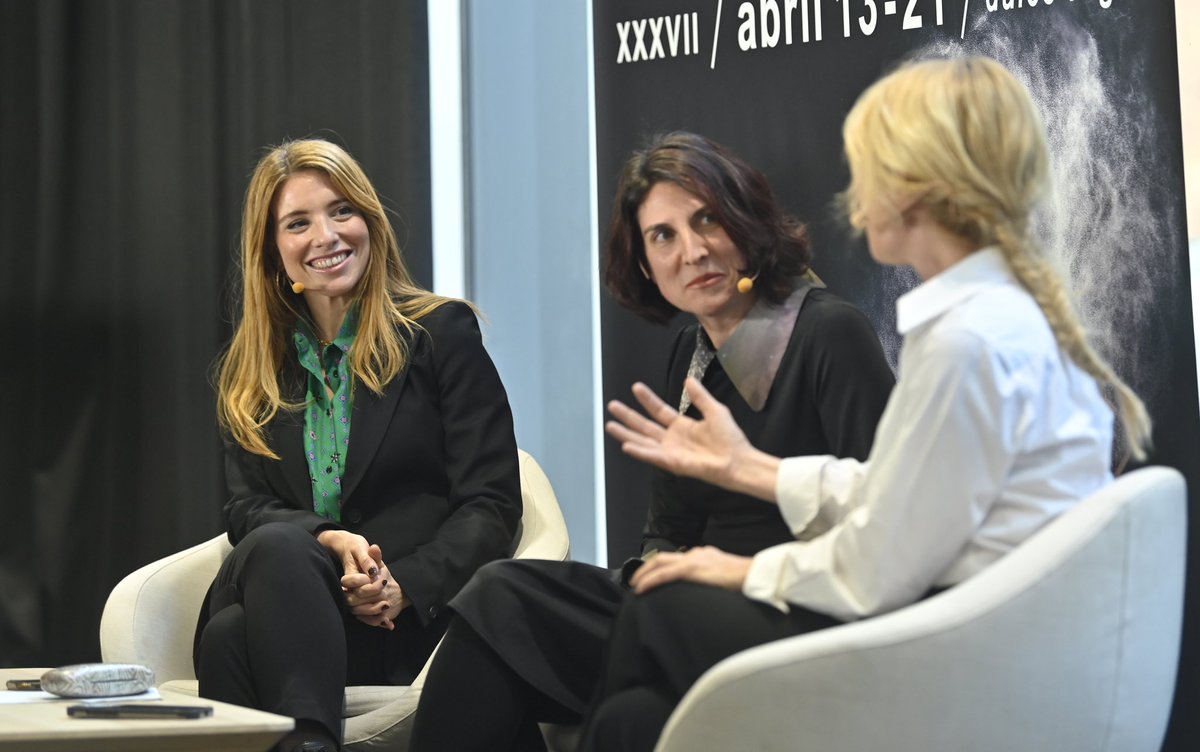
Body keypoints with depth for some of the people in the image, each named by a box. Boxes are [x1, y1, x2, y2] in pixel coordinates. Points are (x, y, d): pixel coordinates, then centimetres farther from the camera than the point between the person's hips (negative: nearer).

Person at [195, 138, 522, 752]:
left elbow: (491, 505, 1)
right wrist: (328, 542, -16)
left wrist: (403, 585, -17)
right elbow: (247, 511, 8)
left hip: (409, 624, -3)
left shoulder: (442, 331, 8)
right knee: (274, 545, -36)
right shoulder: (247, 374, 20)